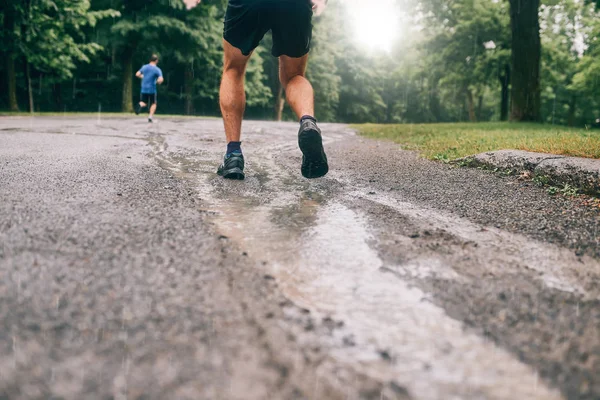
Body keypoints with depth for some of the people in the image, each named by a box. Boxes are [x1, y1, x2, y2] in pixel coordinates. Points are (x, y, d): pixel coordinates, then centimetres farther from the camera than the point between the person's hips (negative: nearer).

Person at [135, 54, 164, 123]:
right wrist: (158, 82, 2)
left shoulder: (144, 67, 4)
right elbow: (161, 79, -21)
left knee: (143, 103, 14)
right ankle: (150, 117, 2)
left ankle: (140, 105, -23)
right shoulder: (157, 70, -10)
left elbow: (137, 74, 11)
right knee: (153, 104, 16)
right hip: (152, 89, -3)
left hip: (143, 89, 3)